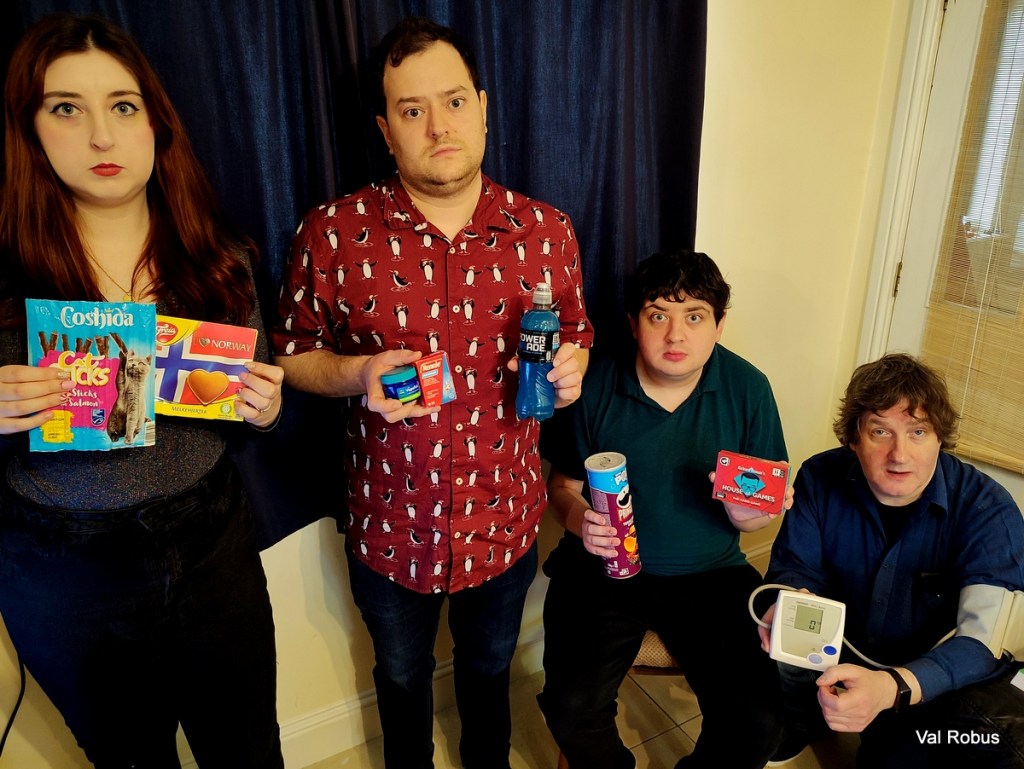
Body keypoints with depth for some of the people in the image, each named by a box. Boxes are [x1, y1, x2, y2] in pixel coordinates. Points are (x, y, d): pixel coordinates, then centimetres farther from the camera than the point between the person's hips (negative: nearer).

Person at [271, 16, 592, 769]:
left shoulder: (547, 230, -8)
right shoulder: (332, 233, -13)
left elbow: (576, 334, 6)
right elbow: (291, 352, -2)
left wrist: (569, 367, -16)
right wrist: (356, 374, -23)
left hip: (506, 520, 1)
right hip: (391, 526, -1)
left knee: (489, 670, 29)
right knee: (402, 680, 27)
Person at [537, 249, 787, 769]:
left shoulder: (748, 388, -5)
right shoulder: (596, 387, -7)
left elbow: (761, 516, 3)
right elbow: (562, 483, 5)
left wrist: (743, 511, -21)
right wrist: (577, 518, -17)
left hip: (710, 575, 1)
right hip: (604, 571, -1)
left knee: (758, 724, -16)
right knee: (572, 709, -20)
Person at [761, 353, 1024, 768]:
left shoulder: (987, 510, -19)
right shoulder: (821, 478, -13)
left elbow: (980, 639, -28)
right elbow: (793, 566, -5)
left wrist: (890, 688, -48)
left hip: (937, 675, -1)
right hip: (837, 654, 2)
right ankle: (807, 720, 9)